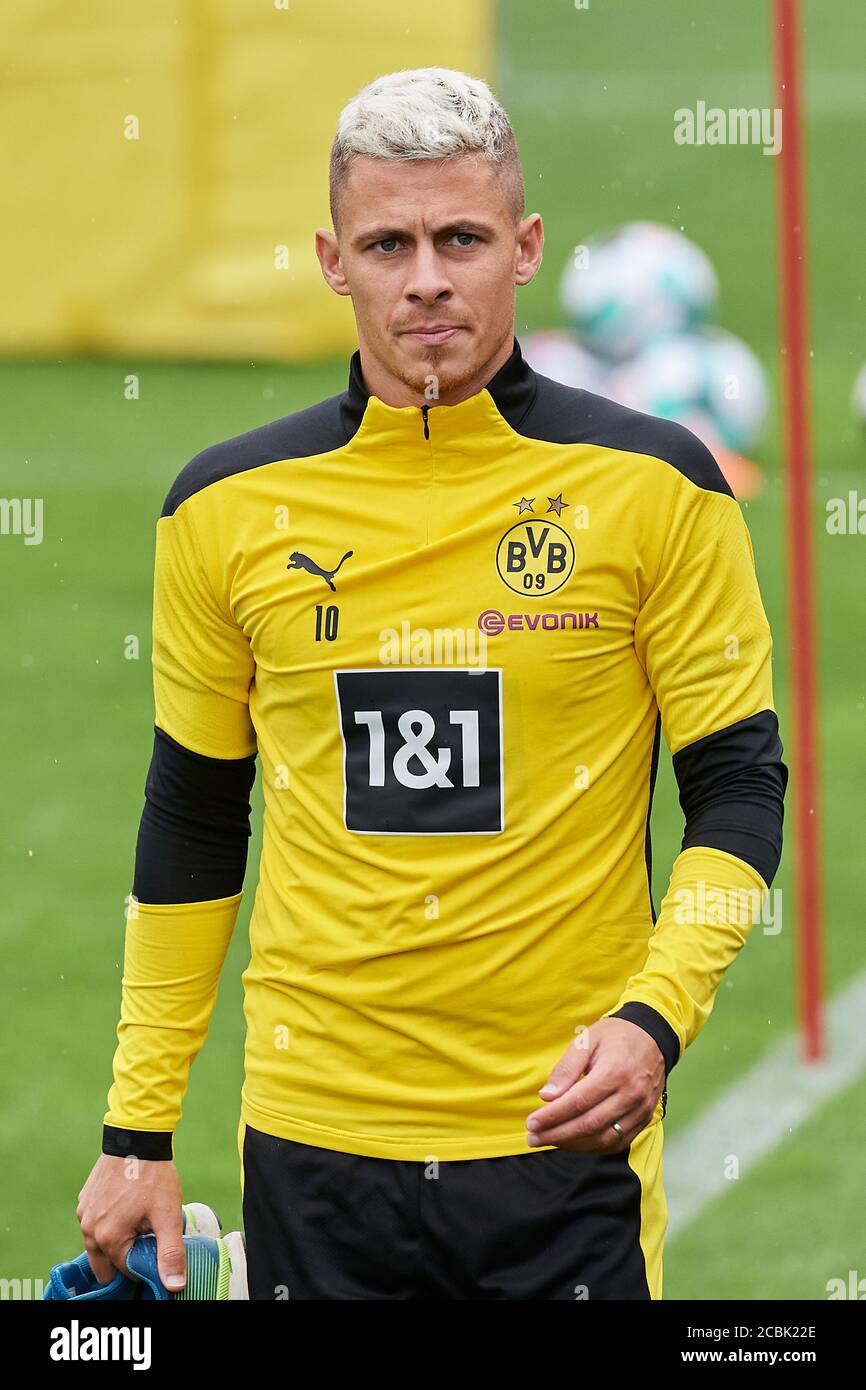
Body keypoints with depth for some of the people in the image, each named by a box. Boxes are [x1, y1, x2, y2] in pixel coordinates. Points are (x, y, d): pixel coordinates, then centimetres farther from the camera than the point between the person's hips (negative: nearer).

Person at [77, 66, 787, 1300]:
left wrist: (656, 1018, -16)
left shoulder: (654, 485, -3)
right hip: (315, 1143, 2)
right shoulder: (229, 507, 4)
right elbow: (191, 823, 12)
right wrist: (138, 1131, 9)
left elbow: (739, 790, 0)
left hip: (566, 1144, -2)